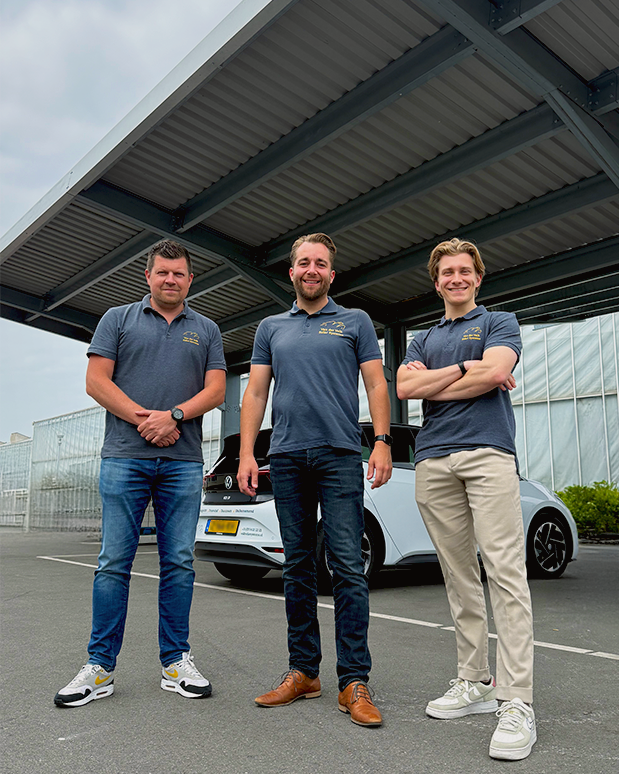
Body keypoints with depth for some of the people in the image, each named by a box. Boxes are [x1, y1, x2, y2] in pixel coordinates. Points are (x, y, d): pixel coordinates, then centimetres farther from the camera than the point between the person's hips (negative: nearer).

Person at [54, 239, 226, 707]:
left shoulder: (206, 330, 16)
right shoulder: (118, 319, 12)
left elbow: (216, 390, 6)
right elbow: (97, 381, 2)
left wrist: (174, 415, -11)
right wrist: (143, 418, -9)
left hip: (183, 461, 2)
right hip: (124, 456, -1)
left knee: (179, 563, 4)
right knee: (114, 562, 0)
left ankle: (176, 661, 15)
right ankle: (101, 667, 12)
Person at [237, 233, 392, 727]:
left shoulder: (355, 322, 11)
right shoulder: (271, 329, 18)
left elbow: (376, 385, 5)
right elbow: (256, 393, 13)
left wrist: (383, 442, -8)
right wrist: (246, 454, 3)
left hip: (340, 456, -3)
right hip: (287, 458, 3)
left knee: (348, 566, -7)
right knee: (298, 567, 8)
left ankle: (354, 681, 1)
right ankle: (303, 671, 18)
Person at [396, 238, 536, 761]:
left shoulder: (500, 323, 12)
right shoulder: (423, 340, 24)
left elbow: (496, 373, -9)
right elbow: (405, 387, 5)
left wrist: (432, 382, 0)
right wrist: (464, 370, -2)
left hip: (487, 451, -4)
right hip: (433, 461, 5)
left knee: (504, 571, -11)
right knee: (459, 575, 7)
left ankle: (517, 702, -9)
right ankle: (475, 683, 16)